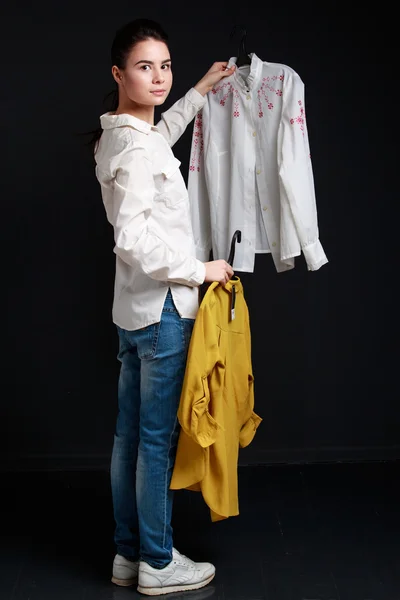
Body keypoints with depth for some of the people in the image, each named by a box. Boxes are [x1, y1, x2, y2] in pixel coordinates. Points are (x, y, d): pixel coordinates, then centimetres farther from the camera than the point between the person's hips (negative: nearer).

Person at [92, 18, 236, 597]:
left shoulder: (119, 135, 10)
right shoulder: (137, 147, -19)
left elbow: (162, 131, 35)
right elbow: (134, 238, -27)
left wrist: (200, 90, 42)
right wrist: (200, 270, -16)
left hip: (135, 310, 10)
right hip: (163, 310, -10)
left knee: (130, 435, 14)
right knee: (158, 440, 1)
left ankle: (129, 554, 26)